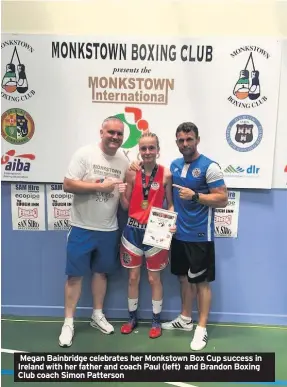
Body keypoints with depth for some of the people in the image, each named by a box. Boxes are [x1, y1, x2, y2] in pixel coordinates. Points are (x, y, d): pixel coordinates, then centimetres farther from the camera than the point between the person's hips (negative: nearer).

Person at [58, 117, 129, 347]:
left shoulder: (124, 161, 4)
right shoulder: (85, 154, -10)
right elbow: (68, 185, -16)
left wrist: (125, 192, -11)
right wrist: (101, 186, -20)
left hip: (109, 229, 4)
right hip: (82, 228, -4)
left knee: (102, 272, 16)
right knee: (75, 274, 4)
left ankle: (98, 315, 35)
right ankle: (68, 322, 21)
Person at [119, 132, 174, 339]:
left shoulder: (166, 174, -7)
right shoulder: (132, 173, -3)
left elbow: (171, 204, 0)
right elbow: (125, 205, 1)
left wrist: (172, 222, -17)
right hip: (133, 230, 2)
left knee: (154, 278, 12)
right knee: (133, 277, 15)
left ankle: (156, 320, 33)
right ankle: (132, 318, 36)